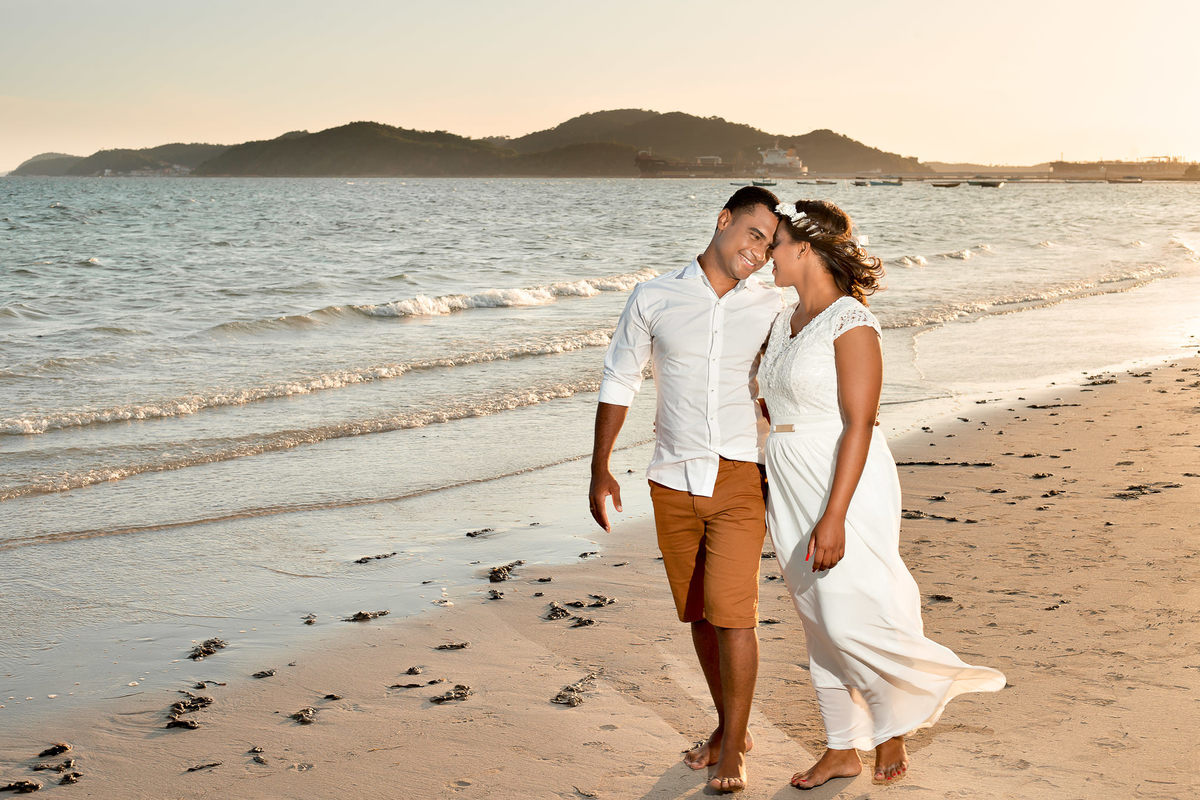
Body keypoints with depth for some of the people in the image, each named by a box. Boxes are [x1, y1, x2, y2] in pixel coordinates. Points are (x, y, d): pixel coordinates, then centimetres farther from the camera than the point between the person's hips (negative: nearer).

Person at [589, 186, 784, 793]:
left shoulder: (771, 309, 1)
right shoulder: (654, 299, 0)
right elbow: (619, 381, 7)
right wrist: (600, 470, 6)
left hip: (740, 477, -2)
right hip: (673, 481, 2)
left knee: (731, 612, -10)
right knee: (698, 613, 11)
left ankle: (732, 749, 4)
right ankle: (729, 728, 29)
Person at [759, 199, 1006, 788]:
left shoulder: (850, 321, -15)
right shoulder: (786, 323, 11)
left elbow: (859, 424, -20)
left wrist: (833, 517, -24)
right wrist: (766, 498, 17)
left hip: (844, 486, -8)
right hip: (790, 490, 8)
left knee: (850, 619, -8)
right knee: (819, 624, 12)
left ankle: (892, 726, 19)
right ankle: (843, 749, 23)